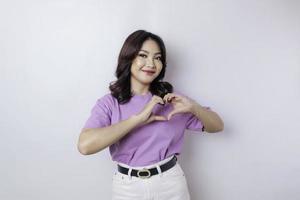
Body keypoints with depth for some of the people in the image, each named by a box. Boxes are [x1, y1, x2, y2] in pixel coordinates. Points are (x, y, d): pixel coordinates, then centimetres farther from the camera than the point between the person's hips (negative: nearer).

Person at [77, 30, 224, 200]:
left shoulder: (170, 98, -2)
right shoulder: (109, 103, -8)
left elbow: (217, 126, 2)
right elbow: (85, 145, -25)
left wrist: (193, 107, -18)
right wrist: (138, 118, -26)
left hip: (170, 183, 2)